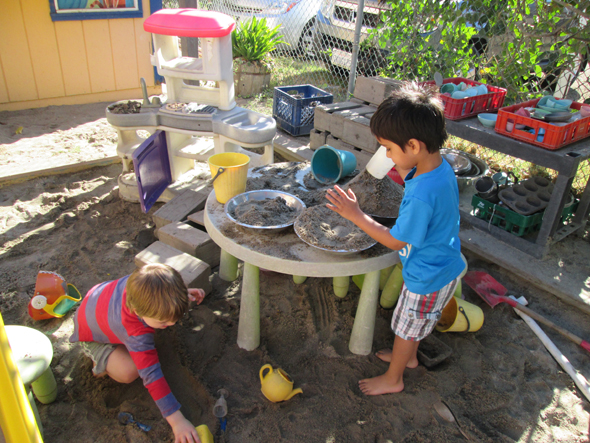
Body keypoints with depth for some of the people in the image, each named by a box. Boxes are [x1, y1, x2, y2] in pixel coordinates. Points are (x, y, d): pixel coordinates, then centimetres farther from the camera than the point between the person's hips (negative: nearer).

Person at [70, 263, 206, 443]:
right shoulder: (137, 333, -46)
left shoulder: (141, 282, -34)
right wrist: (176, 420, -45)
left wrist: (183, 294, -20)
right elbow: (151, 374, -45)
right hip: (93, 334, -6)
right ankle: (101, 361, 4)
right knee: (128, 372, -28)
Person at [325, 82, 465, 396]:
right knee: (411, 325, 31)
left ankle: (393, 379, 41)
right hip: (442, 267, 8)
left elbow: (395, 241, -26)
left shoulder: (422, 196, -39)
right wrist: (404, 170, -3)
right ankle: (409, 356, 57)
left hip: (427, 279, -8)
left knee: (405, 328, 16)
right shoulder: (440, 167, -11)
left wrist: (354, 214, -24)